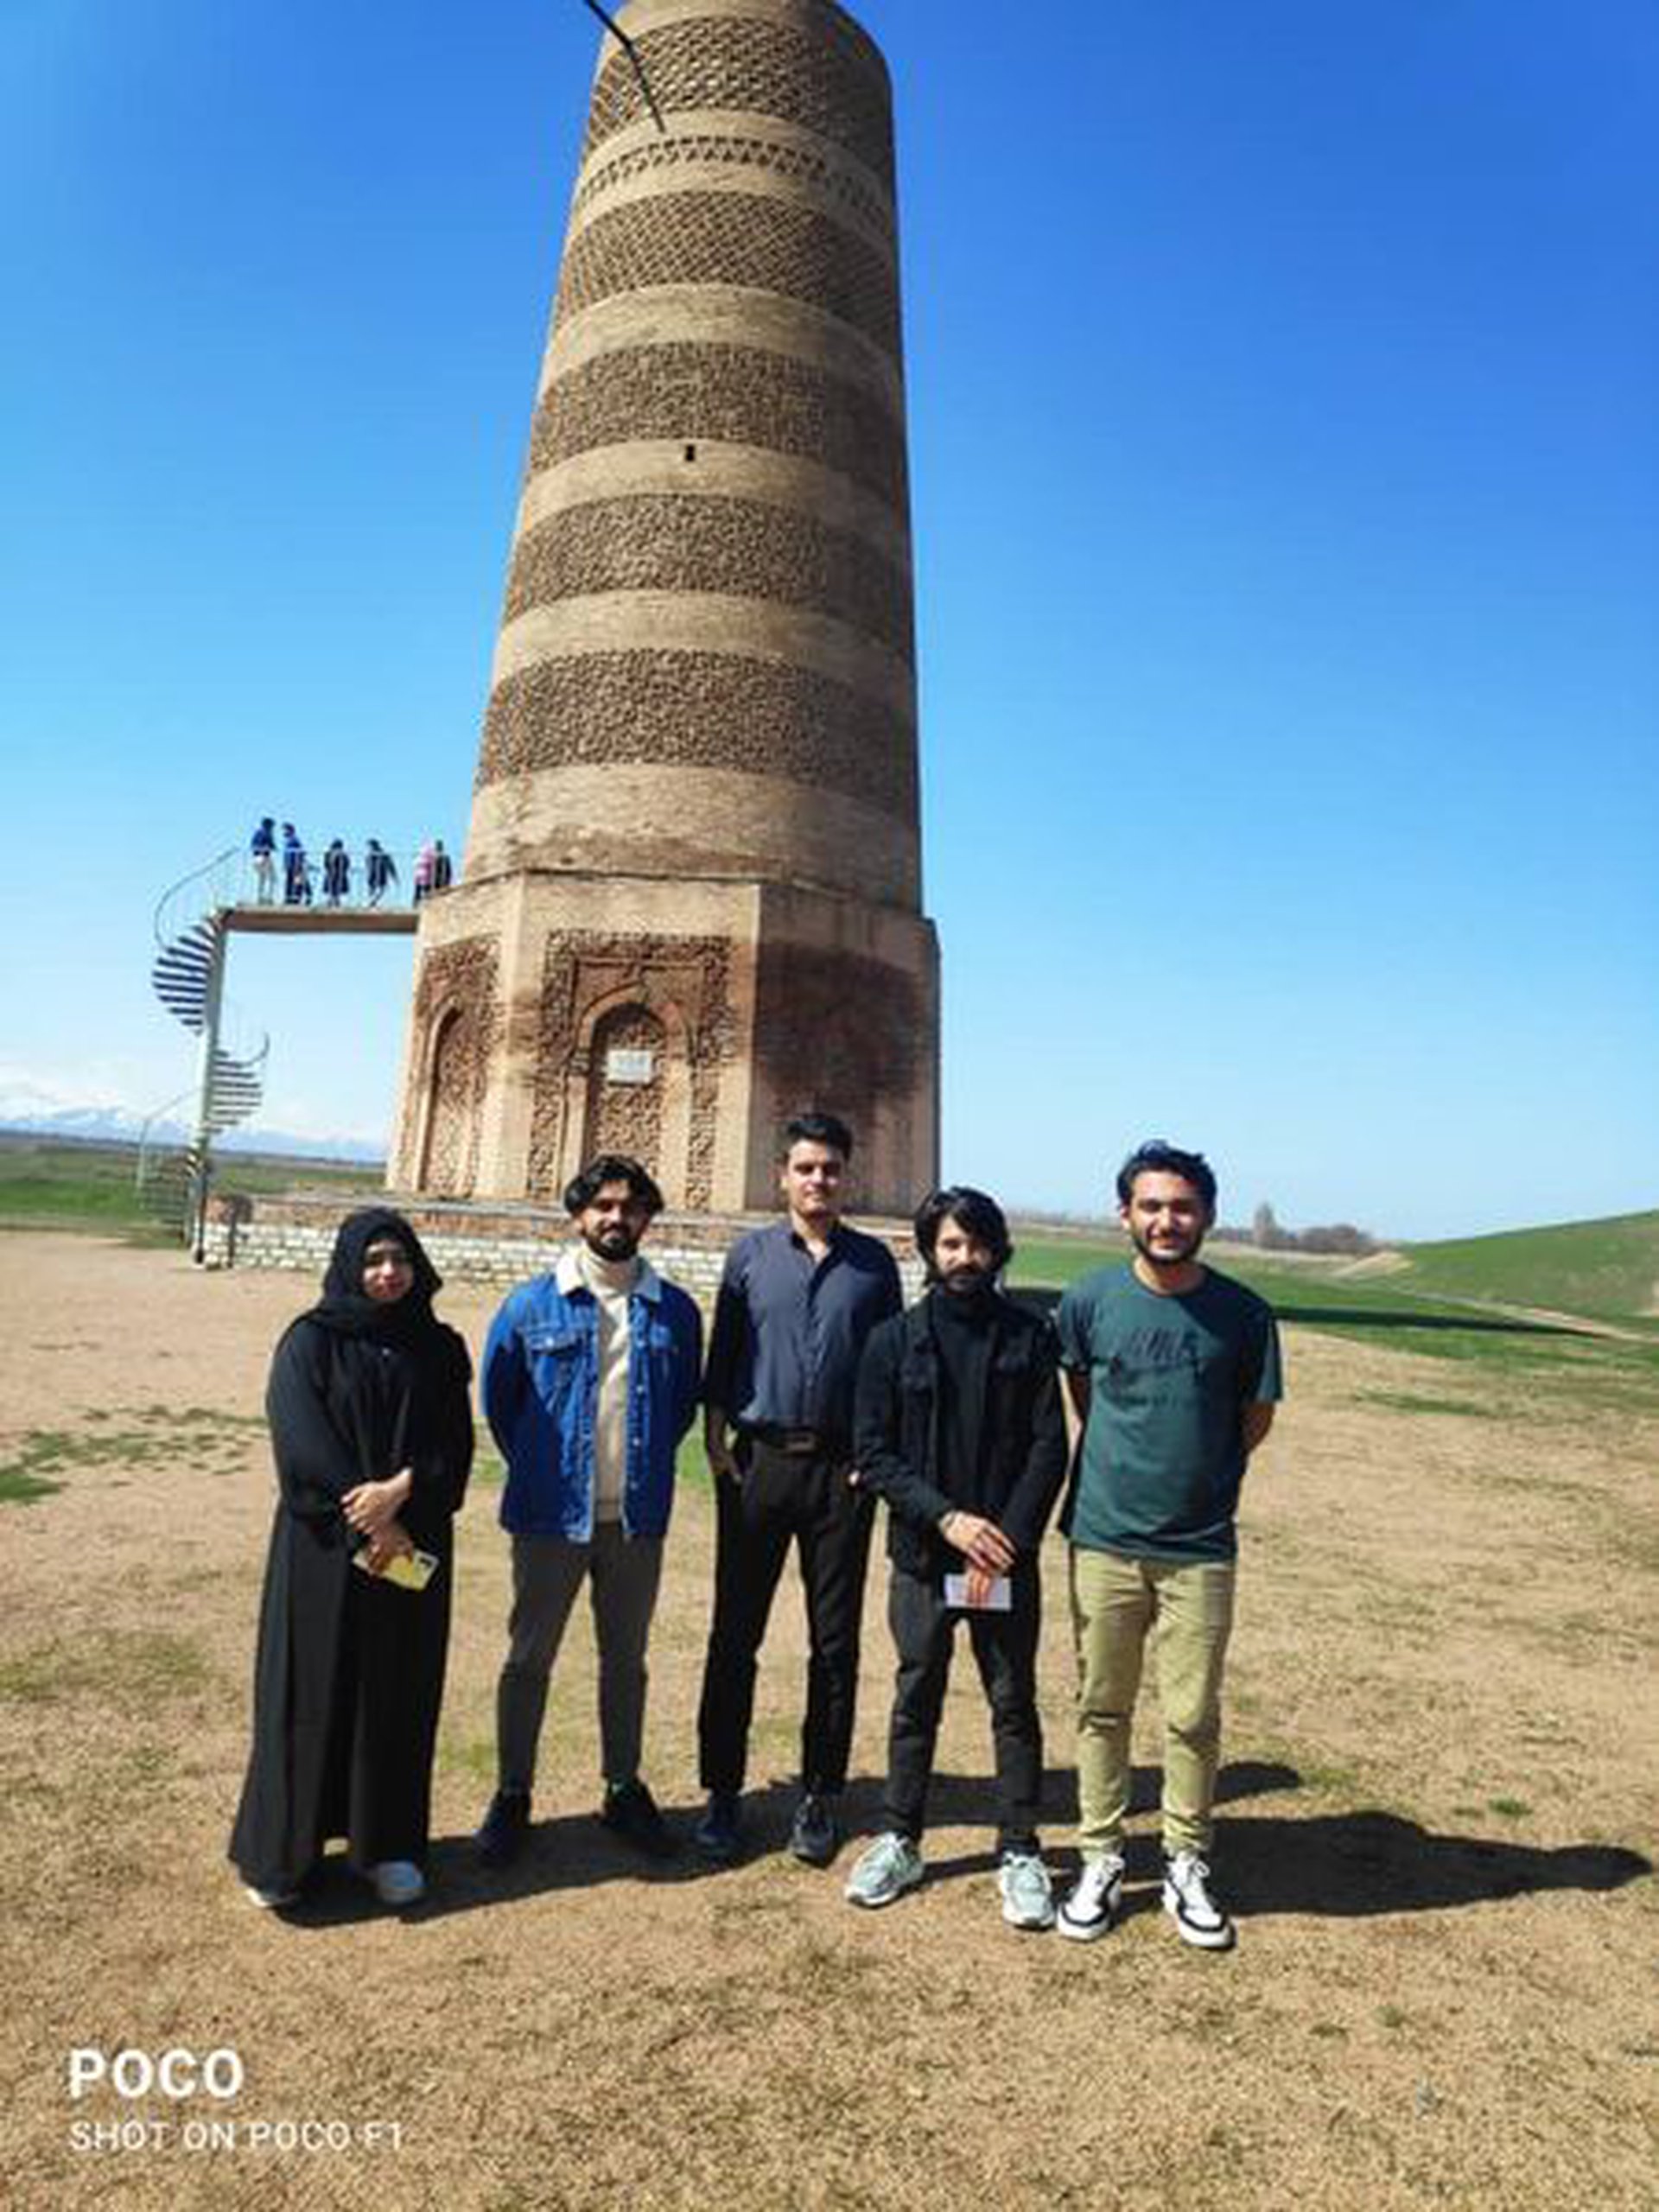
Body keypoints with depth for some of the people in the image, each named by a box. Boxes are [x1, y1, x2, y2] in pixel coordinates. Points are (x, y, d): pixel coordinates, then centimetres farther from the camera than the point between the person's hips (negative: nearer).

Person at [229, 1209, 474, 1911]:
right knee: (308, 1690, 4)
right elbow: (302, 1445, -12)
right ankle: (278, 1850, 21)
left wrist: (400, 1491, -20)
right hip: (324, 1544, -2)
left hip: (414, 1546, 3)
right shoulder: (310, 1342, -5)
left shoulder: (438, 1348, 3)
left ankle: (388, 1843, 25)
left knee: (399, 1692, 9)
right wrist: (364, 1528, -16)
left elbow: (456, 1445, -2)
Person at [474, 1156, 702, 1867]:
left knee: (625, 1659, 15)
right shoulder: (532, 1304, -6)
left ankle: (623, 1788, 31)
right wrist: (538, 1468, 9)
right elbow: (497, 1398, 6)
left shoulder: (674, 1310, -1)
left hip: (637, 1517, 2)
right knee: (529, 1657, 10)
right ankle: (511, 1795, 27)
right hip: (551, 1514, -1)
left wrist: (643, 1464, 10)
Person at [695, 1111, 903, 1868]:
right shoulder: (749, 1255, 5)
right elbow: (721, 1357, 6)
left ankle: (820, 1794, 23)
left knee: (835, 1641, 8)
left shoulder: (873, 1261, 5)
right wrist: (716, 1438, -2)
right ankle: (723, 1792, 19)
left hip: (842, 1468, 0)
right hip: (758, 1460, 0)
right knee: (735, 1634, 5)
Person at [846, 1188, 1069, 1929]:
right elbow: (874, 1455, -4)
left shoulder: (1029, 1337, -1)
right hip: (923, 1556, 0)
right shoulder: (894, 1340, -2)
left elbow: (1050, 1449, -4)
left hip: (1008, 1559, 0)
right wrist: (947, 1517, -15)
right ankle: (900, 1842, 29)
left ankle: (1020, 1852, 25)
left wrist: (1009, 1540, -13)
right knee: (916, 1700, 13)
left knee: (1014, 1702, 9)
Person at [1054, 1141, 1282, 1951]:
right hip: (1104, 1541, 1)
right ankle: (1101, 1861, 27)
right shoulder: (1088, 1301, -5)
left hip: (1200, 1549, 0)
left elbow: (1257, 1415, 9)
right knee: (1102, 1709, 11)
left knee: (1193, 1718, 8)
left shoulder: (1243, 1313, -5)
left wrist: (1198, 1477, 10)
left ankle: (1187, 1867, 28)